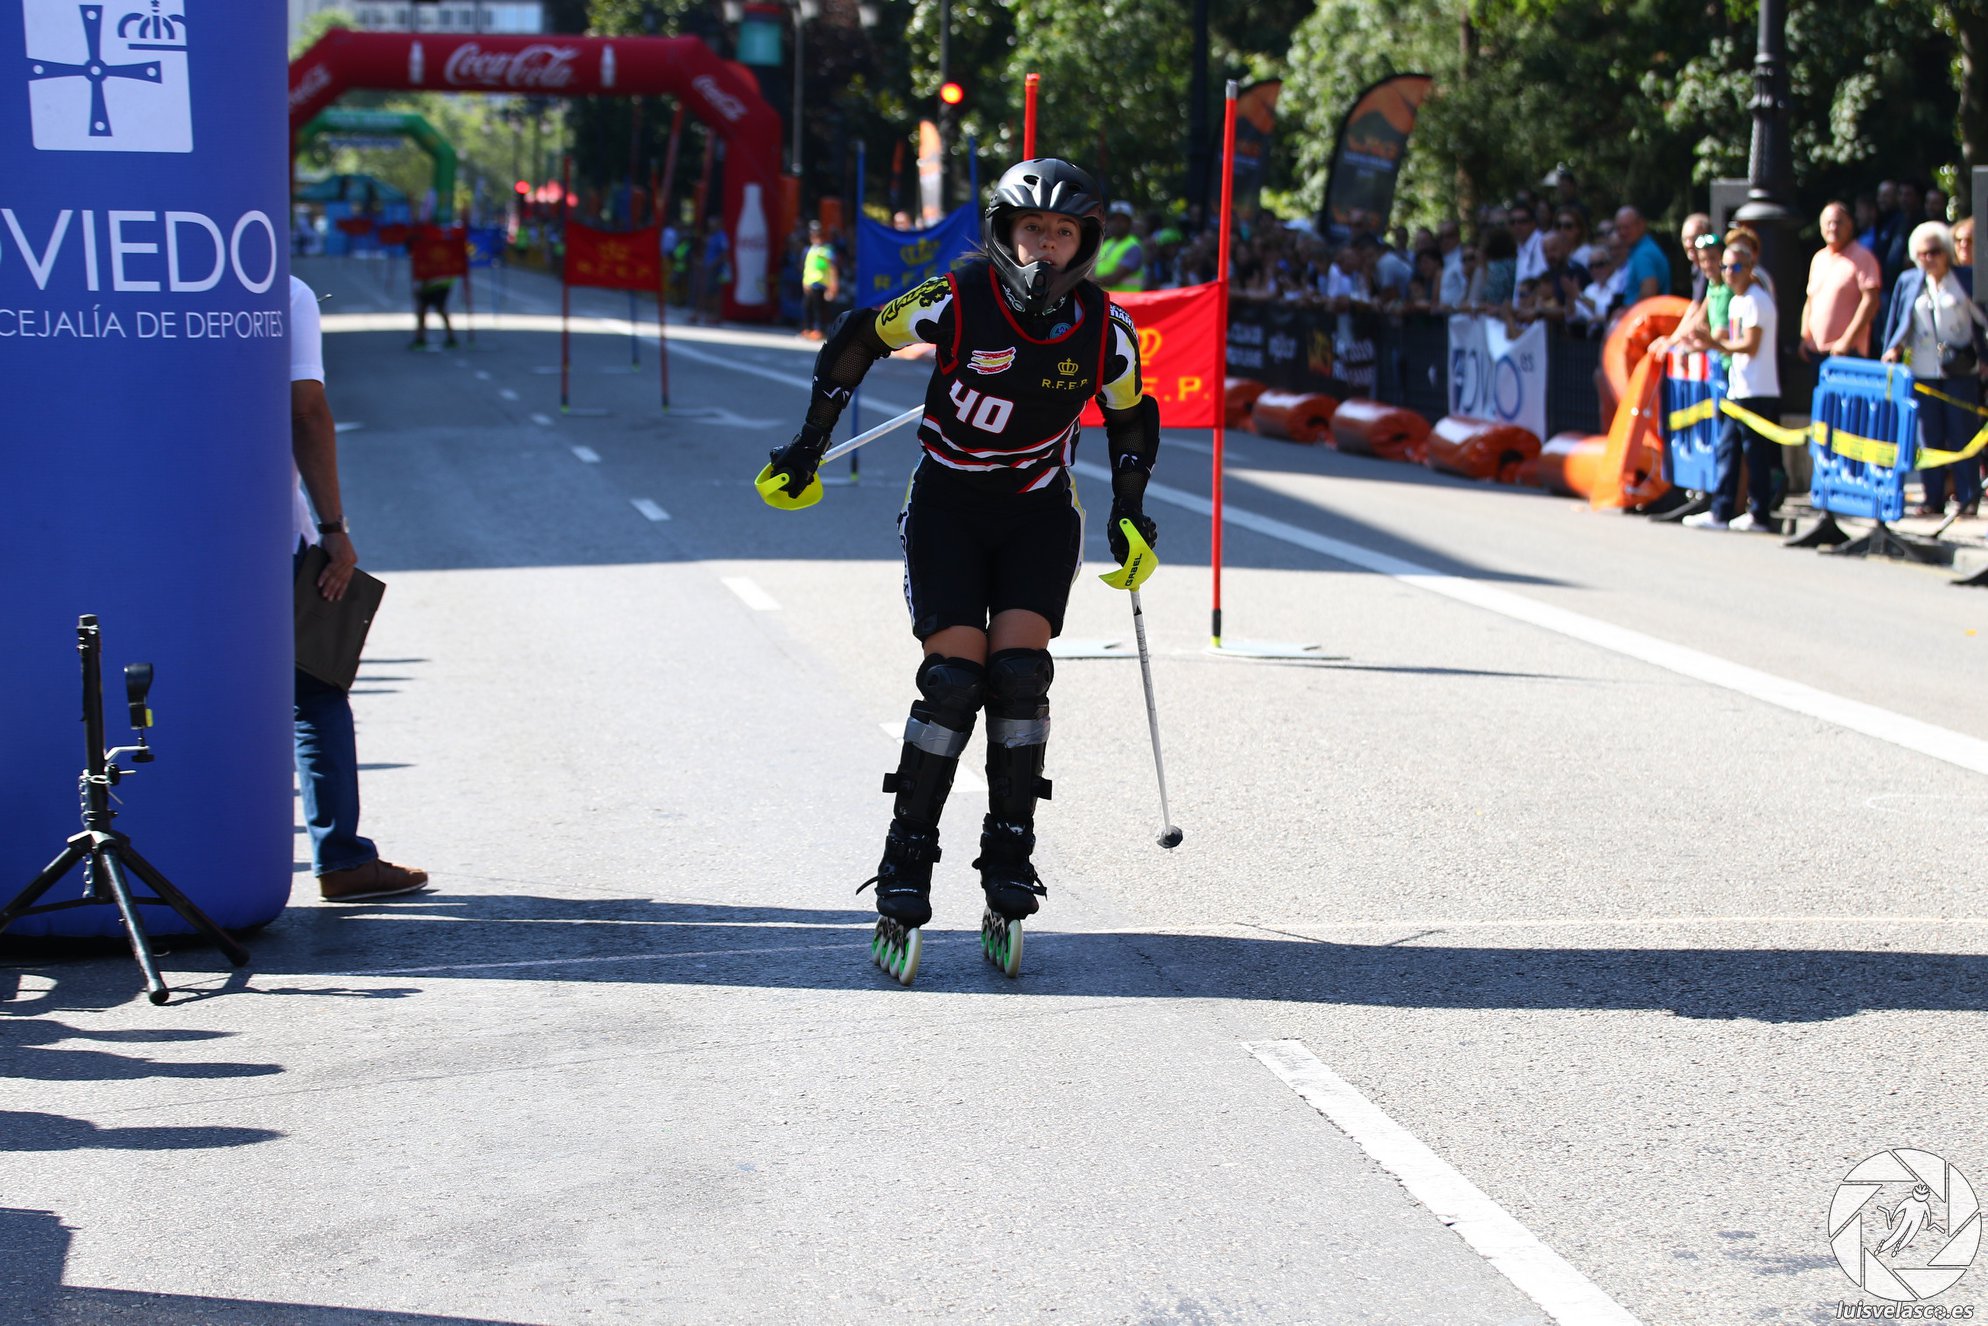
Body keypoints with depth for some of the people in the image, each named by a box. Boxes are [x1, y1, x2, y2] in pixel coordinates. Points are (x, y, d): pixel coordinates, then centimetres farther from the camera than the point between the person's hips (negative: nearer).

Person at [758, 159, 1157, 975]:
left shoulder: (1105, 328, -8)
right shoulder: (957, 301, -17)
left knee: (1018, 670, -15)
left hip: (1039, 514, 2)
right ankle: (906, 863, -2)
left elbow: (1131, 419, 11)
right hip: (947, 505, -2)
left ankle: (1009, 856, -4)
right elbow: (860, 339, -3)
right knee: (953, 676, -14)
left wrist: (1129, 513, 3)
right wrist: (809, 446, -4)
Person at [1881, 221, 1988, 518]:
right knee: (1928, 436, 3)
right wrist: (1892, 349, 1)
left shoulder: (1964, 280, 1)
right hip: (1922, 370, 2)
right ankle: (1933, 499, 8)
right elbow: (1898, 322, 13)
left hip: (1960, 370, -2)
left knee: (1962, 435, -1)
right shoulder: (1908, 282, 8)